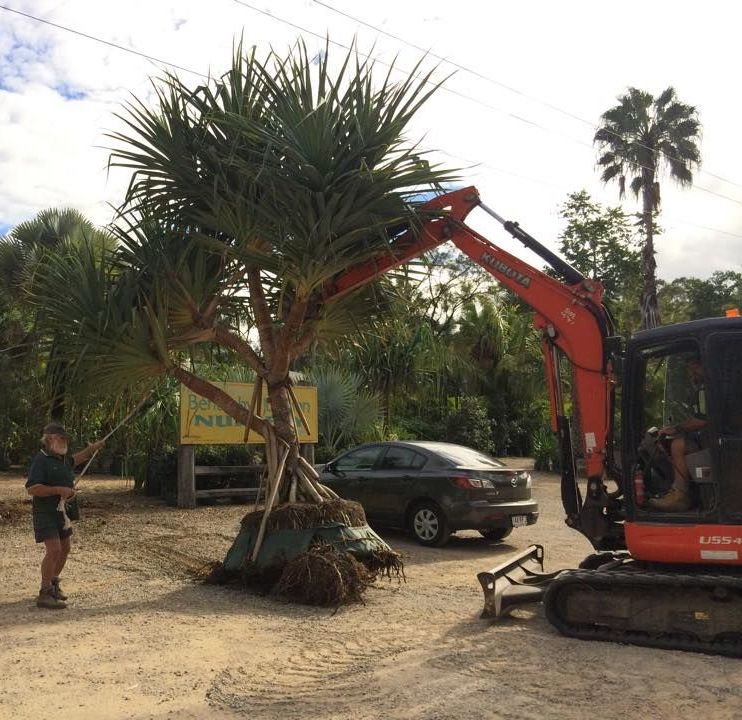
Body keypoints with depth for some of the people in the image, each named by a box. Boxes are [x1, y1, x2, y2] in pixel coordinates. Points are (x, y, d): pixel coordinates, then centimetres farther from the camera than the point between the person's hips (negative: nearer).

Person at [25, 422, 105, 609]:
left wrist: (93, 447, 32)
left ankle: (53, 583, 34)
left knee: (64, 549, 16)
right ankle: (45, 594, -12)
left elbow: (75, 459, 35)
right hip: (45, 512, -9)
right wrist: (59, 490, -27)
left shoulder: (63, 459, 10)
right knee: (54, 550, -18)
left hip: (61, 511, 9)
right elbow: (31, 489, -24)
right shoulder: (41, 460, -16)